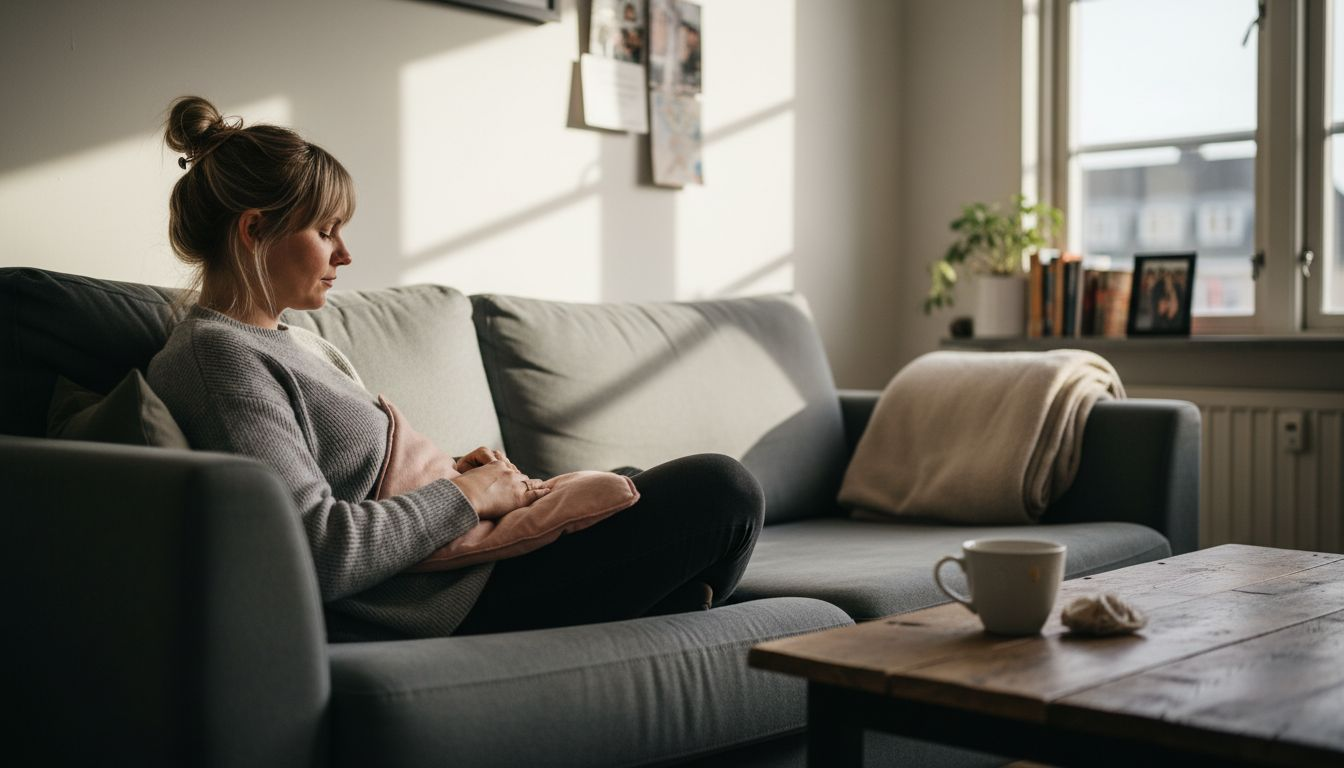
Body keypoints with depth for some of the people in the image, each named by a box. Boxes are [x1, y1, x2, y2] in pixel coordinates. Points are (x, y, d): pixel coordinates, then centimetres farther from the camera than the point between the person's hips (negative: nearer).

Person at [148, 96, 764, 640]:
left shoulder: (264, 341, 14)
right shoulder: (218, 357, -18)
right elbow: (318, 550, -28)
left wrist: (449, 471, 2)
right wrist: (466, 494, -16)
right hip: (443, 608, -11)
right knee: (723, 490, -6)